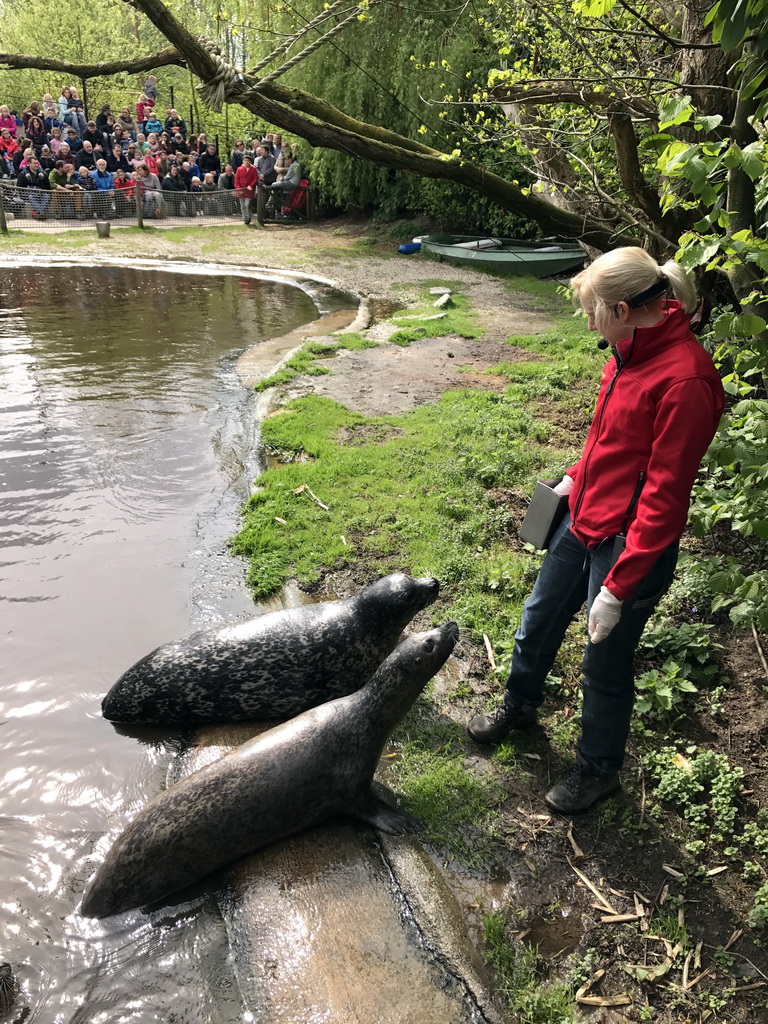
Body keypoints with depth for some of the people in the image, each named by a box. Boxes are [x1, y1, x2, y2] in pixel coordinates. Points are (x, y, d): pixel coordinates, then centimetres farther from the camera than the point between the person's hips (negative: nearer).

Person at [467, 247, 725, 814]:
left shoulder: (685, 379, -26)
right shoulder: (633, 350, 0)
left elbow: (664, 497, -25)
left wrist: (618, 586, -22)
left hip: (630, 546, -8)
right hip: (583, 521, 8)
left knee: (606, 663, 12)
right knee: (539, 620, 24)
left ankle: (598, 770, 39)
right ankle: (520, 705, 53)